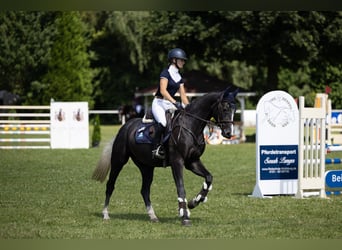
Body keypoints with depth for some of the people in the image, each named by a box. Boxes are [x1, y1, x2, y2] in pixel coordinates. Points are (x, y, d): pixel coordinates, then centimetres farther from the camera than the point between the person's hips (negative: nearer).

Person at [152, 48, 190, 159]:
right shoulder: (166, 72, -8)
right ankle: (160, 149, -26)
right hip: (159, 104, -8)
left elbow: (183, 95, 16)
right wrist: (174, 102, -30)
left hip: (169, 105, 8)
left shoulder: (179, 78, 16)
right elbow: (163, 90, -20)